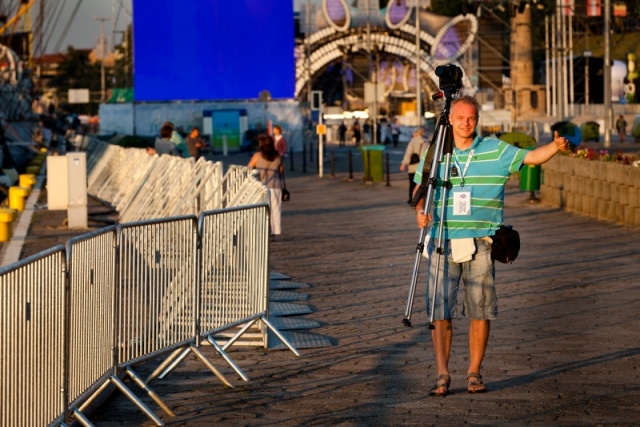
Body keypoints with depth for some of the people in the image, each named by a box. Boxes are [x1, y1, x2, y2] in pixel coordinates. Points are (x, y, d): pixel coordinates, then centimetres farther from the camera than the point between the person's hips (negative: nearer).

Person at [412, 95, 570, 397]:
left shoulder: (496, 151, 4)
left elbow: (532, 157, -4)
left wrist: (556, 146, -23)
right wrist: (420, 211, -8)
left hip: (480, 244, 0)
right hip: (442, 243, 0)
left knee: (480, 311, 3)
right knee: (439, 310, -3)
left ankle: (474, 373, 14)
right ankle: (442, 375, 2)